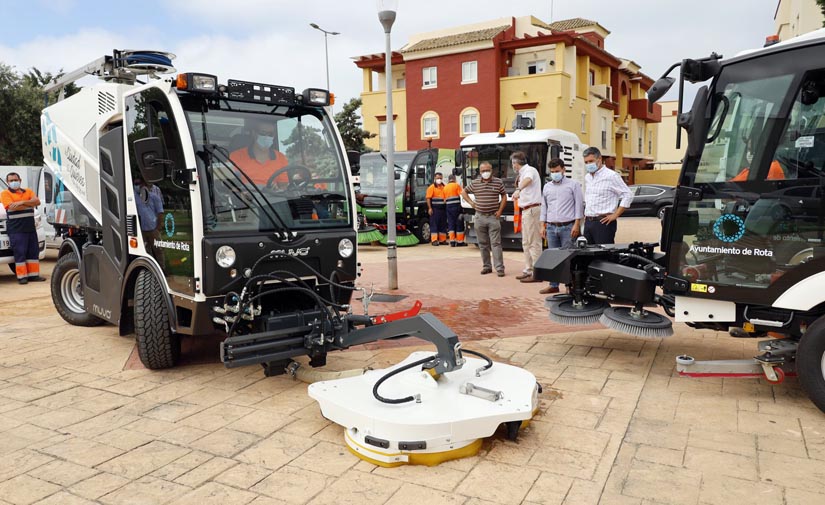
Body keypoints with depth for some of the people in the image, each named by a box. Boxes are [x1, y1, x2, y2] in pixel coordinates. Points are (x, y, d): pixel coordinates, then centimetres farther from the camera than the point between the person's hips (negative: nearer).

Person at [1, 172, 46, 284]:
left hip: (30, 228, 5)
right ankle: (22, 277, -3)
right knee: (20, 253, -6)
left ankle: (33, 275, 11)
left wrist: (21, 202, -16)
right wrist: (30, 204, -4)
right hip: (16, 230, -5)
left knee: (33, 252, 5)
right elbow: (12, 207, -14)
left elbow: (37, 201, -2)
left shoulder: (28, 191, 16)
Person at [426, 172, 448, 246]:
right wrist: (430, 208, -14)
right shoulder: (432, 187, -1)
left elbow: (447, 196, 20)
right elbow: (428, 198, -7)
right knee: (434, 224, -4)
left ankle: (442, 240, 12)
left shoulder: (444, 187, 13)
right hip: (435, 209, -5)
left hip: (443, 209, 5)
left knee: (443, 225, 7)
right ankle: (434, 240, -4)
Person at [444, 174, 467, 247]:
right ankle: (459, 241, 2)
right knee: (459, 224, 1)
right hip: (457, 206, -5)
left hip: (448, 207, 5)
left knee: (451, 224, 7)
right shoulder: (457, 185, -2)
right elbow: (461, 195, -10)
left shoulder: (445, 187, 13)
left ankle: (452, 241, 2)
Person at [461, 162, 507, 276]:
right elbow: (463, 192, 18)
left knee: (495, 243, -6)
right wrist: (471, 202, 7)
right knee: (483, 244, 8)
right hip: (480, 217, 2)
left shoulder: (498, 182, 2)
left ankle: (499, 268, -6)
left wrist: (500, 210, 0)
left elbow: (504, 196, 10)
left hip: (493, 217, -2)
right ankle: (486, 266, 18)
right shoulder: (474, 183, 5)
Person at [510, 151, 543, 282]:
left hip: (532, 209, -10)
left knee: (534, 242, -8)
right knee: (526, 243, 15)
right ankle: (528, 270, 24)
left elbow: (528, 180, -35)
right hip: (526, 210, 10)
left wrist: (518, 190, -50)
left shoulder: (529, 170, -10)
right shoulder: (522, 174, 19)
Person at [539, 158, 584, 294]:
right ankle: (554, 285, 11)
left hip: (568, 227, -4)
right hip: (551, 227, 5)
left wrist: (577, 224, -10)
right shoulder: (547, 187, 15)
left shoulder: (573, 184, 1)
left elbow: (579, 204, -2)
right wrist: (543, 226, 12)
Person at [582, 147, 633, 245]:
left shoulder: (611, 176, -8)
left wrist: (615, 215, -12)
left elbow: (628, 195, -10)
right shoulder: (587, 177, 15)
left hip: (603, 222, -7)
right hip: (588, 222, 7)